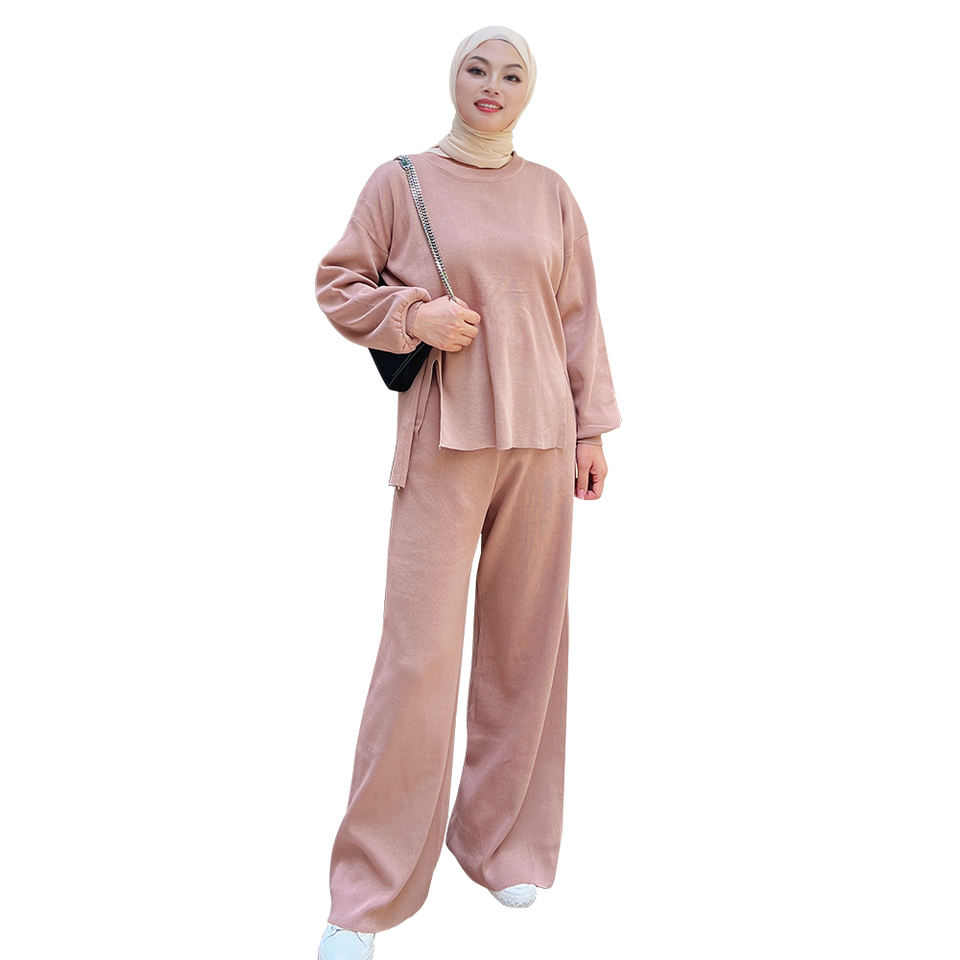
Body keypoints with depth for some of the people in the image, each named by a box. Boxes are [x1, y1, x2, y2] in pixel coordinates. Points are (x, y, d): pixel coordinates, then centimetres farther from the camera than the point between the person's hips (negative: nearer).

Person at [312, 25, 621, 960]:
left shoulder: (552, 193, 12)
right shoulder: (400, 180, 4)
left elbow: (579, 319, 13)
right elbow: (338, 284, 8)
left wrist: (591, 428, 9)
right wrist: (414, 314, -10)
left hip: (540, 438, 4)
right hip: (443, 438, -3)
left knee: (526, 642, 7)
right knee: (419, 653, -7)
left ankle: (501, 843, 26)